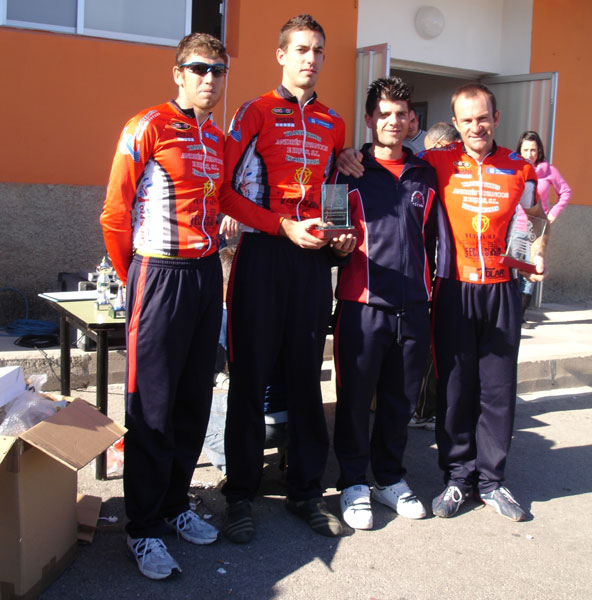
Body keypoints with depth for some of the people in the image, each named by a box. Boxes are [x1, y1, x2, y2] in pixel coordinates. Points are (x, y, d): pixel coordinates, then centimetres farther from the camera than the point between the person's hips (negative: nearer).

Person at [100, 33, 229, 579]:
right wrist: (135, 280, 0)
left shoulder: (218, 138, 14)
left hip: (207, 274, 7)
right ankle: (144, 529, 12)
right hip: (160, 274, -7)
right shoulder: (148, 128, -7)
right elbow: (115, 214, -7)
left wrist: (207, 262, 16)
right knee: (152, 406, -1)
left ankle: (175, 505, 28)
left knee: (194, 401, 12)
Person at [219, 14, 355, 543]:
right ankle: (241, 496, 12)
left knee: (306, 377, 9)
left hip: (315, 260, 4)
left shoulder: (333, 124, 15)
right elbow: (226, 191, -5)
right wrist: (285, 226, -13)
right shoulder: (256, 112, 1)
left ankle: (306, 490, 21)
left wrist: (343, 234, 6)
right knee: (251, 378, 0)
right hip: (264, 255, -4)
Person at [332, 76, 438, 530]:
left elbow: (434, 240, 19)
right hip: (363, 304, -3)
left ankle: (391, 478, 28)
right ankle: (353, 483, 19)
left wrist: (434, 292, 15)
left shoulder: (425, 175, 14)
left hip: (413, 306, 4)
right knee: (355, 397, 3)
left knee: (402, 397, 11)